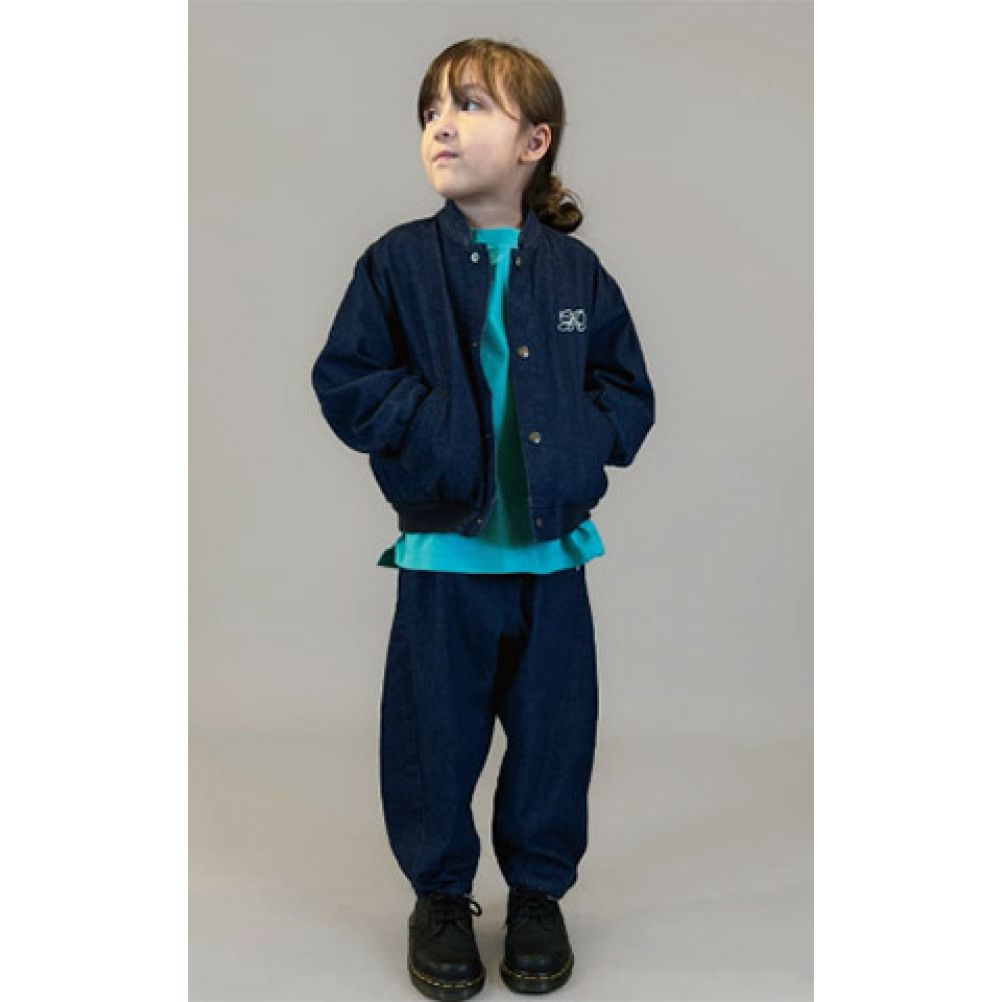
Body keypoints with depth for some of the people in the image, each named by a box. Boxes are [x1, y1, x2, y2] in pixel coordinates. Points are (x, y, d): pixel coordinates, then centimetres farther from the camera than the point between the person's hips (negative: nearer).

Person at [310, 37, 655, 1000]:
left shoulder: (578, 270, 3)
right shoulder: (399, 261, -2)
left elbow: (628, 390, 9)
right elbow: (345, 381, -3)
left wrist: (583, 438, -9)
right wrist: (432, 425, -14)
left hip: (553, 550, 2)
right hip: (442, 550, -1)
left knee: (554, 729, 11)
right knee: (436, 730, 8)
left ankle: (538, 891, 32)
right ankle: (439, 896, 30)